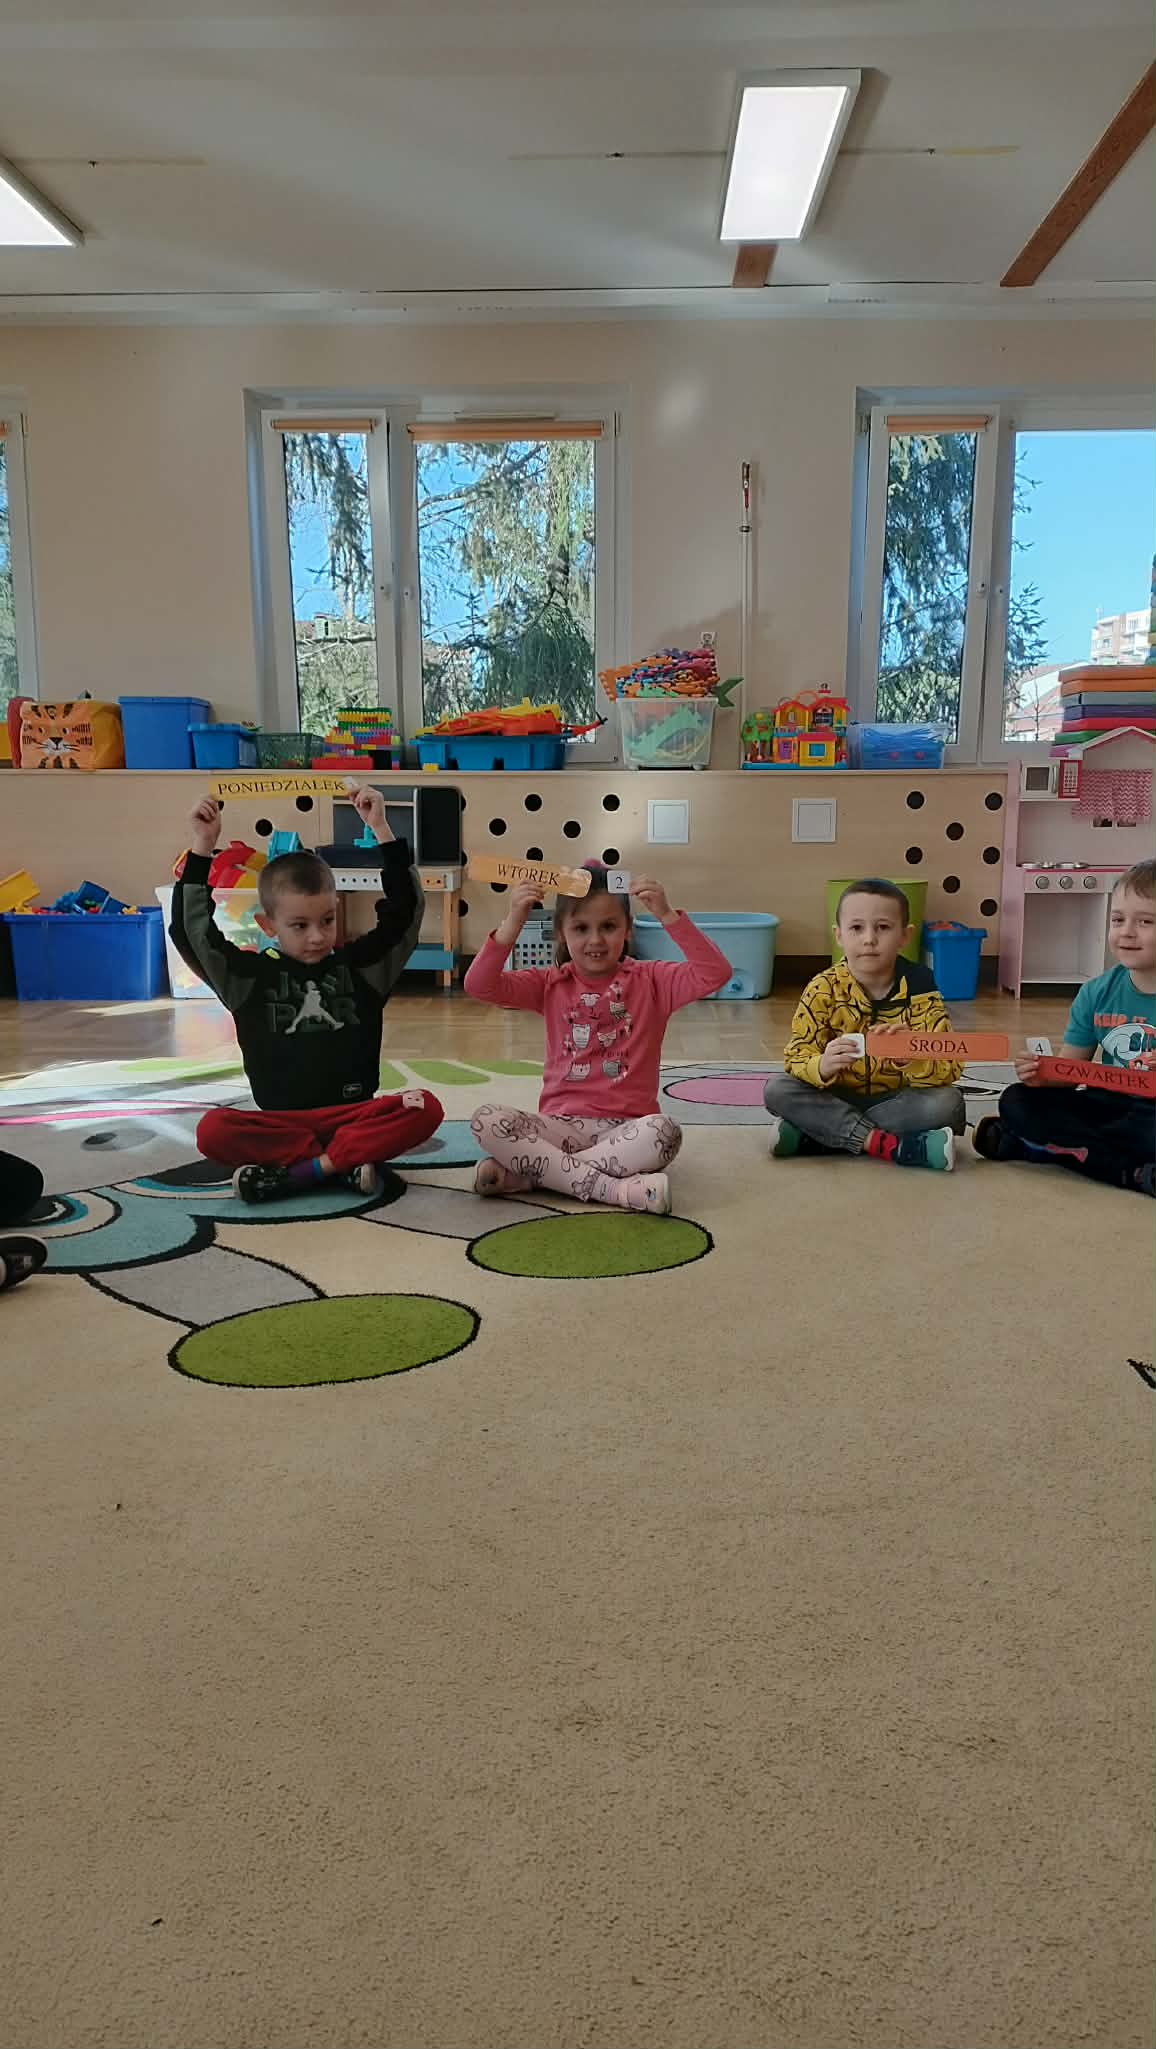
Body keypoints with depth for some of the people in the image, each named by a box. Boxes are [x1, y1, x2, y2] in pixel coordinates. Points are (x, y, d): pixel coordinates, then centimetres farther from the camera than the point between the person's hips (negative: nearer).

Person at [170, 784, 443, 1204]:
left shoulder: (361, 965, 8)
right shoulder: (249, 977, 6)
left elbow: (405, 909, 2)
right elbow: (191, 931, -1)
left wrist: (381, 830, -4)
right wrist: (202, 846, -5)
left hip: (354, 1114, 1)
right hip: (280, 1122, -1)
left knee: (425, 1109, -29)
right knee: (213, 1131, -31)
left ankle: (293, 1173, -27)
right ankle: (347, 1163, -28)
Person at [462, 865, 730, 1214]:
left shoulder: (650, 980, 5)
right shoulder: (551, 984, 9)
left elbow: (715, 974, -11)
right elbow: (478, 986, -5)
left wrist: (668, 917, -20)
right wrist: (512, 923, -18)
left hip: (624, 1128, -1)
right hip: (561, 1123, 1)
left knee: (663, 1131, -36)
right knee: (486, 1120, -26)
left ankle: (527, 1173, -24)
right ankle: (614, 1189, -29)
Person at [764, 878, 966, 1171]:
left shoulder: (918, 987, -12)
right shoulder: (823, 989, -10)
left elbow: (950, 1067, -18)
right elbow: (797, 1055, -13)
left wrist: (911, 1055, -41)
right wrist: (823, 1066, -38)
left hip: (896, 1100, 0)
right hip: (836, 1099, 1)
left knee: (948, 1103, -28)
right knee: (776, 1089, -23)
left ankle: (818, 1134, -25)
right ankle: (889, 1144, -30)